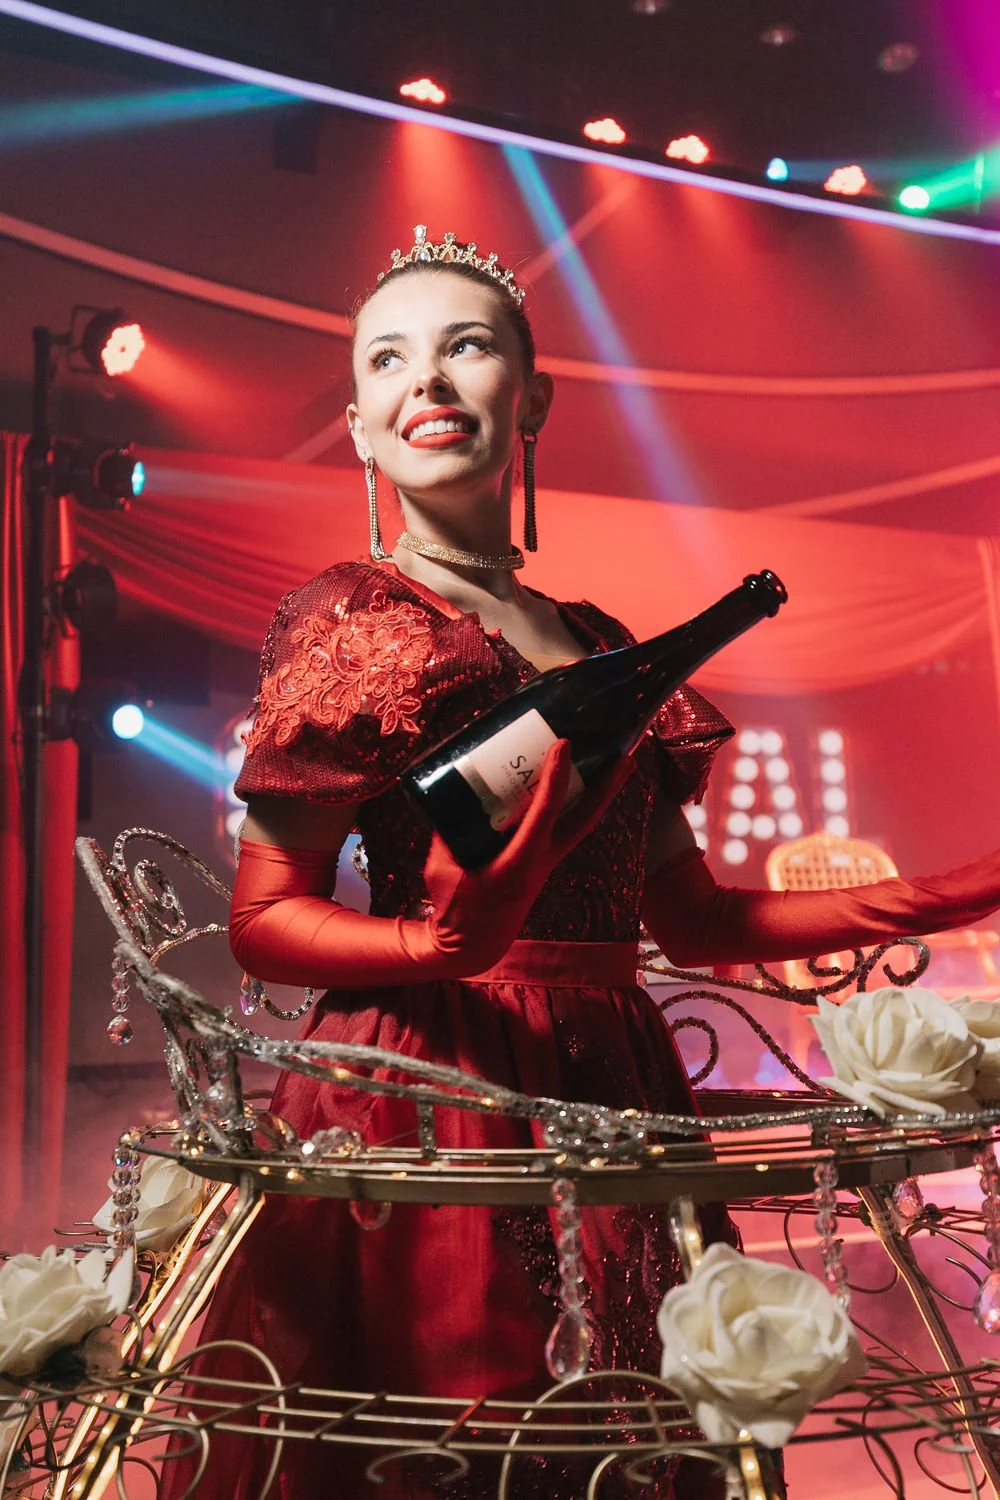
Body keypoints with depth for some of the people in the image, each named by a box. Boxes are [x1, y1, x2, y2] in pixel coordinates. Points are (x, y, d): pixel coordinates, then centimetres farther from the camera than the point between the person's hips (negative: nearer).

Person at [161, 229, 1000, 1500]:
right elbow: (262, 920, -4)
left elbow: (687, 915, 15)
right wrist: (445, 944, -24)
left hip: (616, 1095, 5)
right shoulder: (353, 617, -1)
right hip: (431, 1094, -5)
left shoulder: (601, 648, 14)